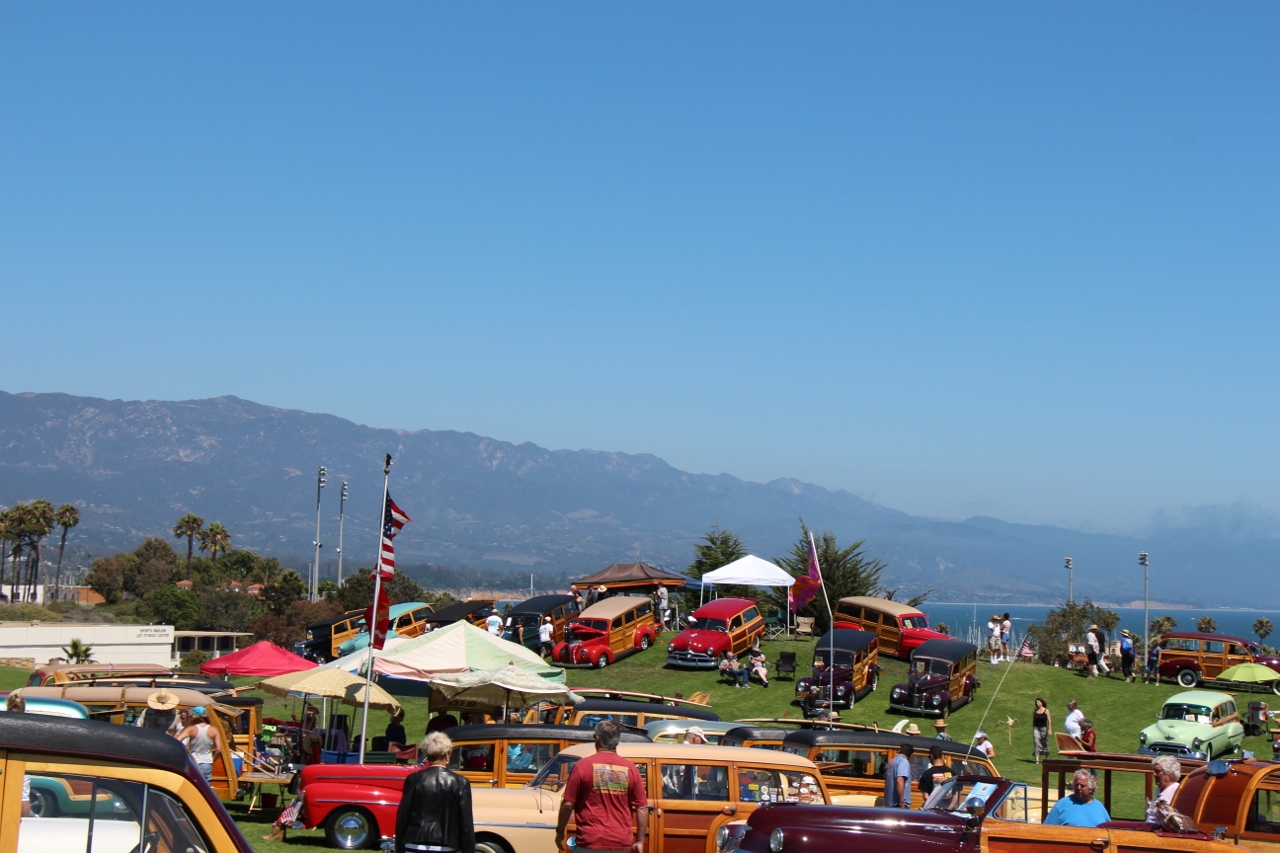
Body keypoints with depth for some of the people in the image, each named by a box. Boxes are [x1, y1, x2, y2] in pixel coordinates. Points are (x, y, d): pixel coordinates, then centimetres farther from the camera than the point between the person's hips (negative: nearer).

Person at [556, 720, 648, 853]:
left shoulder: (583, 765, -5)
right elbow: (642, 808, 2)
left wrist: (560, 832, 8)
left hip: (591, 842, -3)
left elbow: (568, 804, -4)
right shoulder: (630, 769, 2)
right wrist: (640, 841, 9)